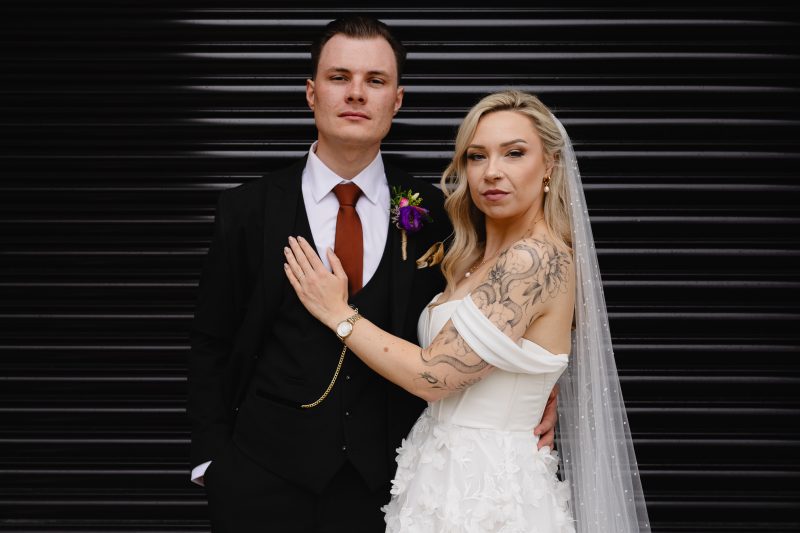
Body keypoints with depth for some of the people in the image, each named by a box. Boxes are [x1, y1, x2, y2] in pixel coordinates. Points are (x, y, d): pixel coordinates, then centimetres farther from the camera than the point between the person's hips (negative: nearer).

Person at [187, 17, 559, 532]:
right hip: (267, 481, 0)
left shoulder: (433, 214, -3)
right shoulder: (246, 211, -3)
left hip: (387, 482, 1)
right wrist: (211, 460, -1)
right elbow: (211, 345, 2)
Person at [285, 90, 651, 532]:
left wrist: (338, 313, -10)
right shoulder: (477, 259, 8)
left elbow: (432, 375, -21)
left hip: (484, 492, -8)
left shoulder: (537, 258, -20)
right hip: (452, 477, 8)